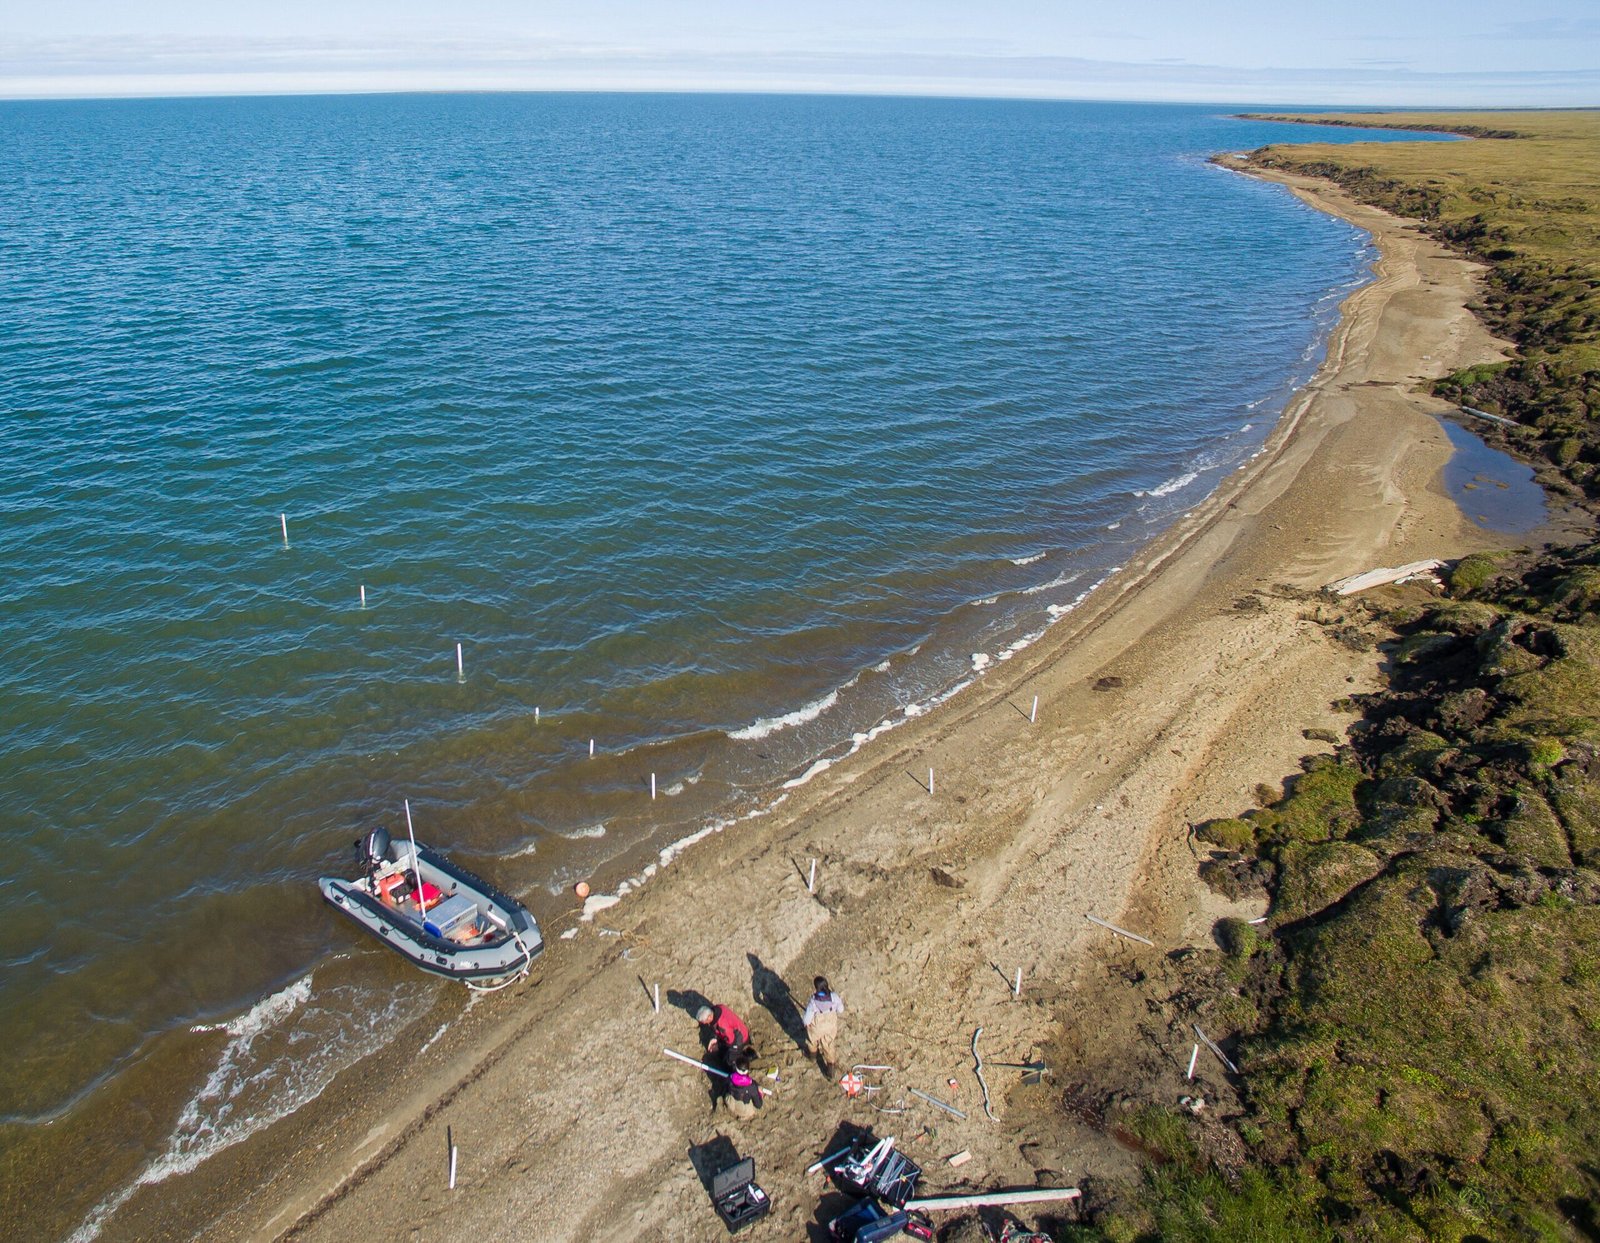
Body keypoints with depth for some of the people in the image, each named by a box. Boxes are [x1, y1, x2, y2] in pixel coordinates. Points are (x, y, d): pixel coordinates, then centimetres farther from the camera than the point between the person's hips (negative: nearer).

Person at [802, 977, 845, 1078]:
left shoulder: (813, 1002, -37)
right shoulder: (834, 997, -30)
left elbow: (806, 1020, -25)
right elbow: (840, 1009, -10)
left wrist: (802, 1019, -2)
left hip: (816, 1028, -2)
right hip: (831, 1027, 2)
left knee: (813, 1040, 33)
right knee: (829, 1046, 28)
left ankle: (813, 1054, 61)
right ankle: (830, 1068, 36)